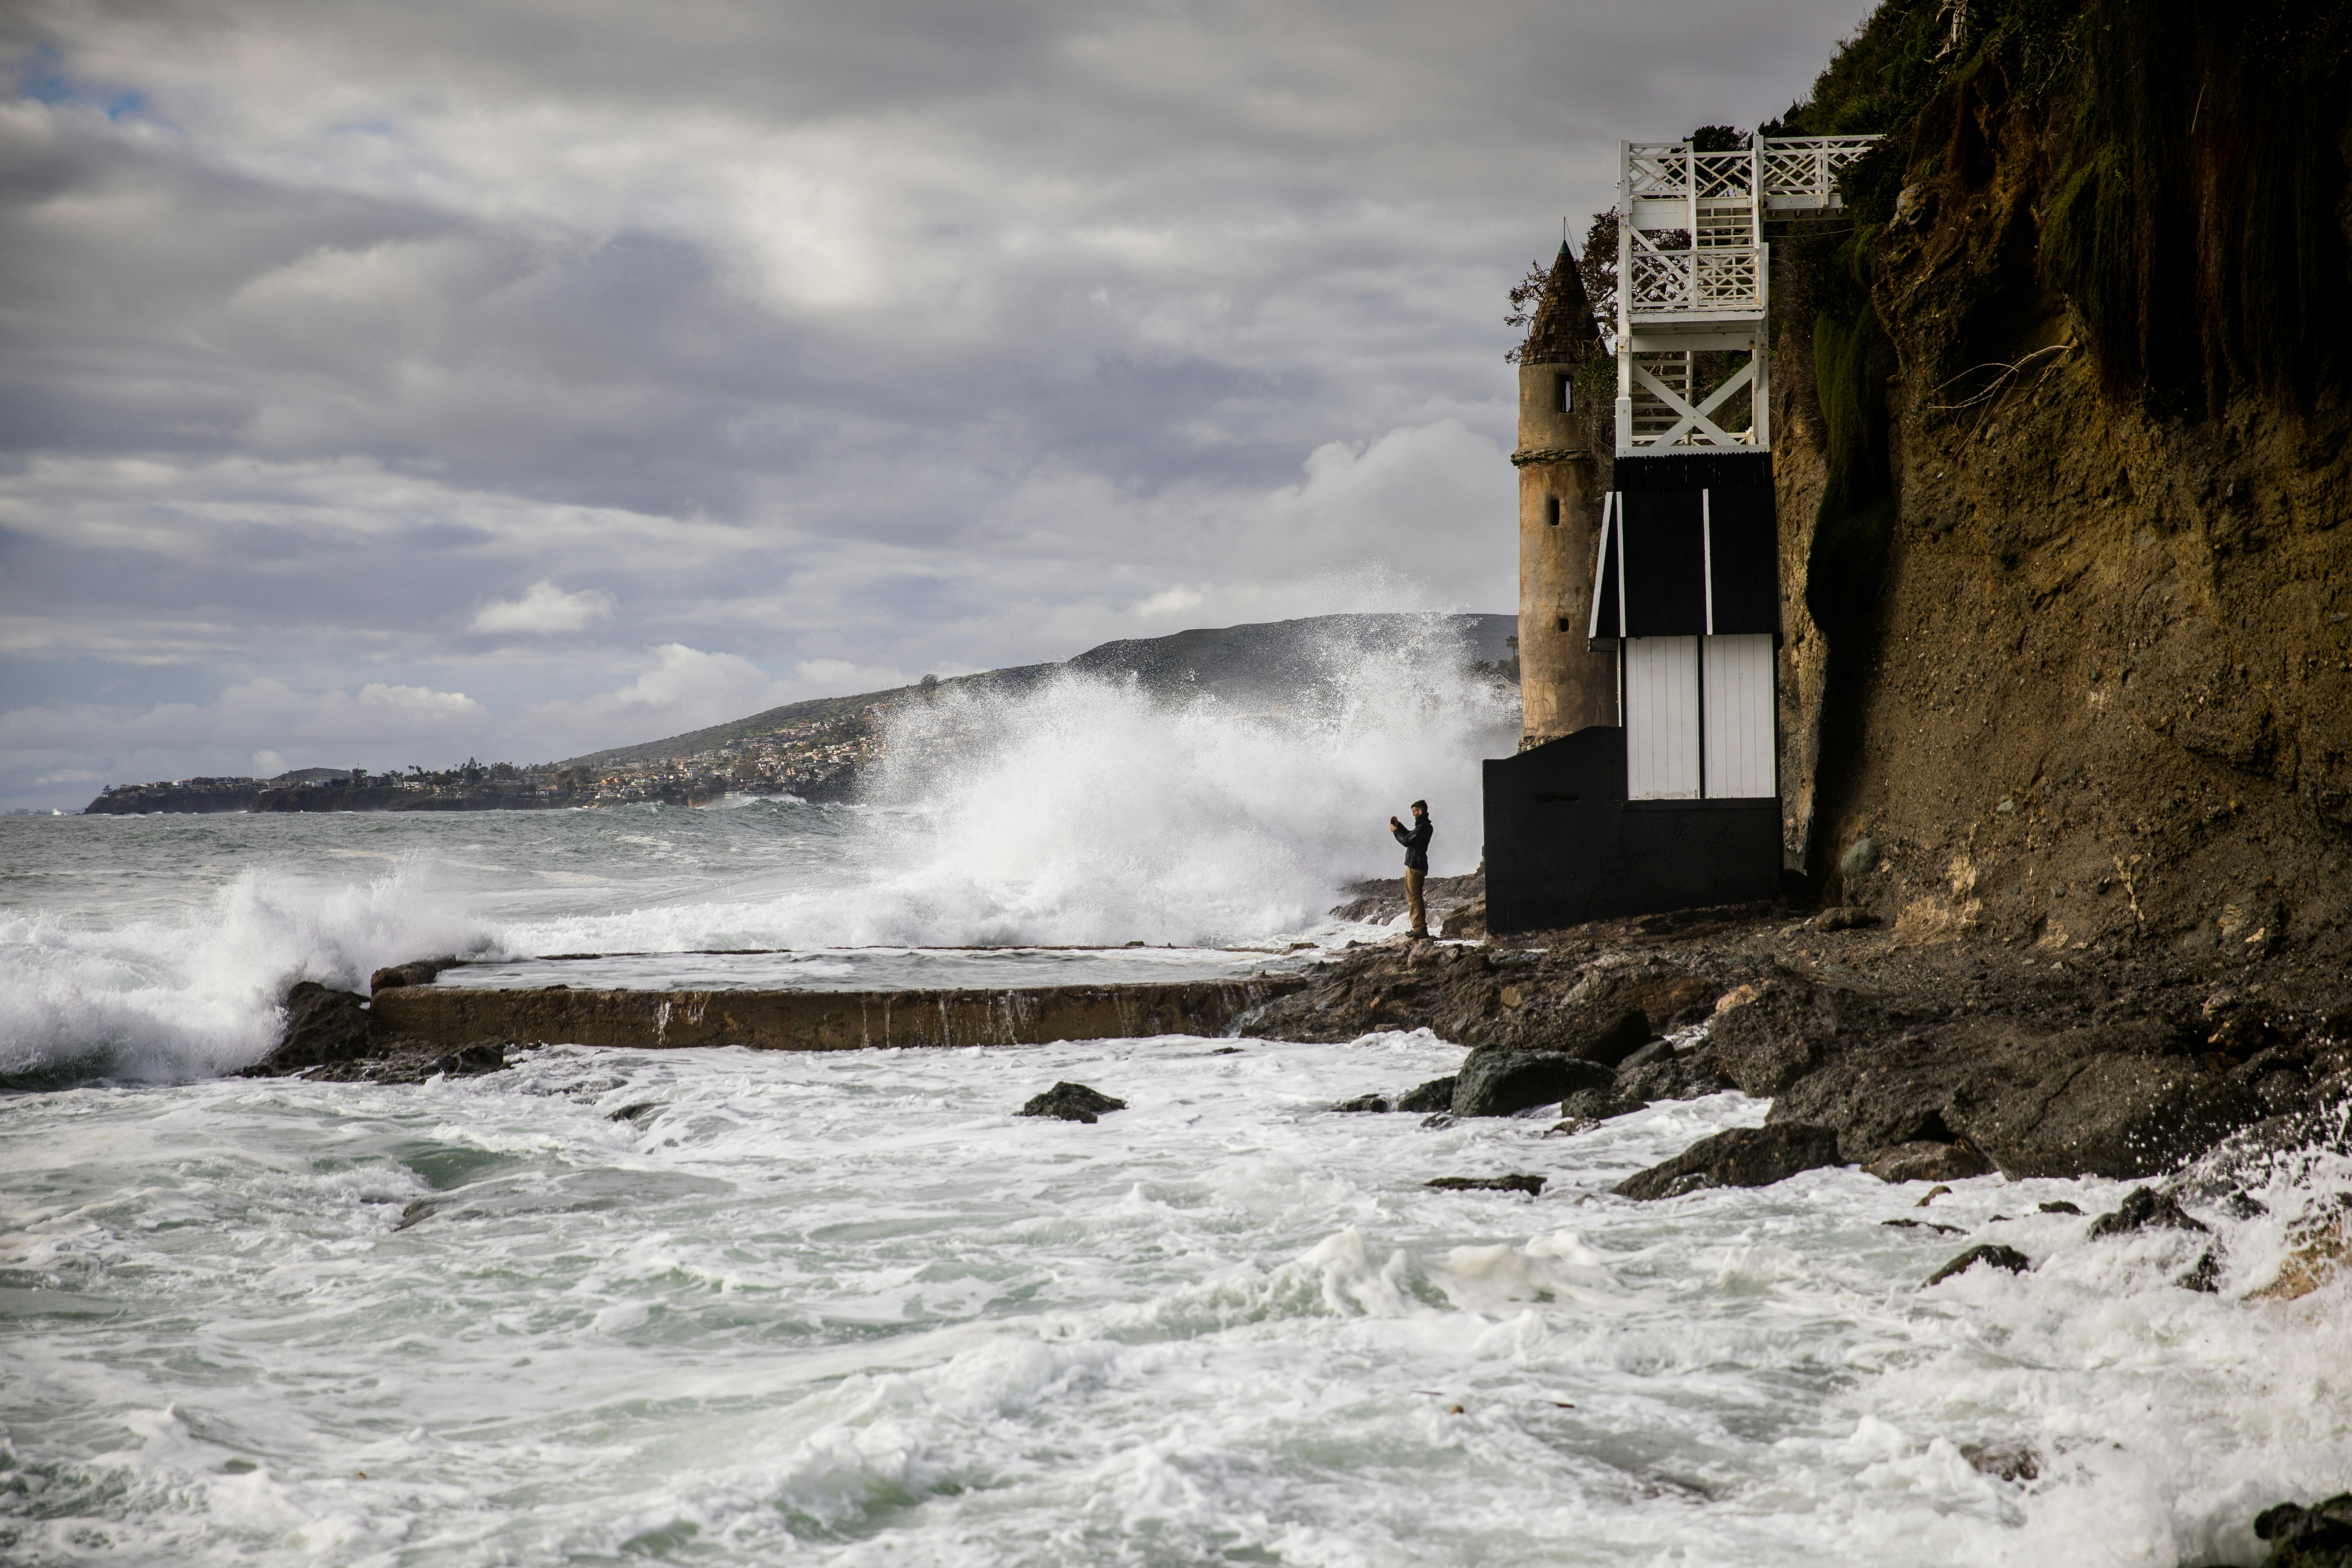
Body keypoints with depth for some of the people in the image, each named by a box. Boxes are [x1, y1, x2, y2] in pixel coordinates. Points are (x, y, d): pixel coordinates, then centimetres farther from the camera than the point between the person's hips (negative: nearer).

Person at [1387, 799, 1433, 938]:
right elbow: (1410, 836, 26)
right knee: (1417, 897, 16)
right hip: (1421, 866, 10)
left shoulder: (1422, 827, -18)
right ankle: (1422, 928, 17)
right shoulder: (1426, 826, 15)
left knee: (1413, 898, -8)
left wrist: (1395, 831, -4)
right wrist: (1399, 825, 18)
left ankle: (1419, 929, -12)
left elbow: (1407, 841, -17)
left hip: (1415, 866, -10)